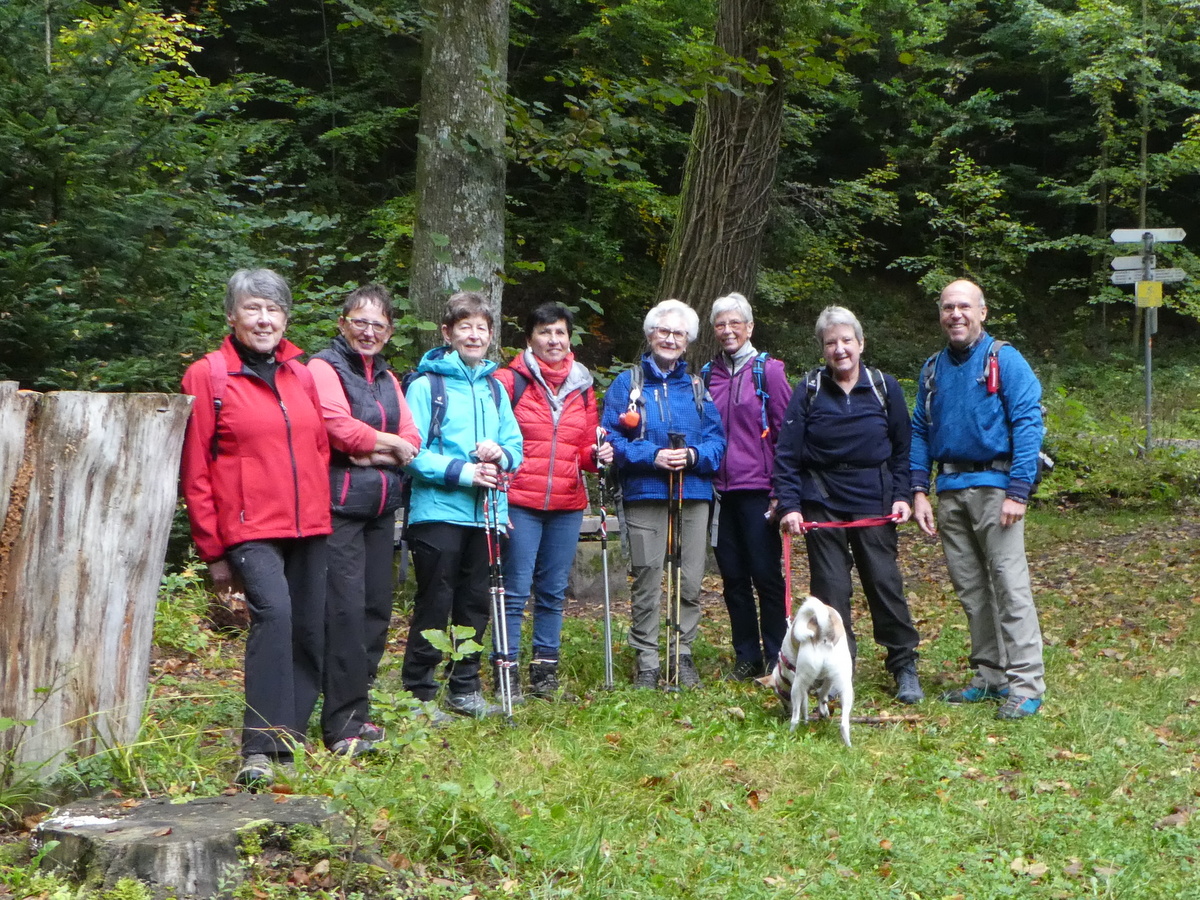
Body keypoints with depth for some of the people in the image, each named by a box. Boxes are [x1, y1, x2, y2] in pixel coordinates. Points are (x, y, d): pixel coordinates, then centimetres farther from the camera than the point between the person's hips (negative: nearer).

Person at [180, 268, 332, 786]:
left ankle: (291, 737, 20)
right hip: (250, 526, -6)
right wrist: (213, 549, -3)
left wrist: (323, 514, 14)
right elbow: (195, 471, -2)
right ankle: (259, 749, -23)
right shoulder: (208, 376, -1)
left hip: (307, 527, 6)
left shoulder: (301, 375, 13)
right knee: (273, 611, -25)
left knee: (310, 631, 6)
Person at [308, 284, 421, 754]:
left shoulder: (387, 379, 19)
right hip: (340, 506, -8)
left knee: (377, 607, 8)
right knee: (346, 608, -12)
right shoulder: (324, 368, -4)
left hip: (381, 508, 8)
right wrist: (392, 443, -3)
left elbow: (412, 440, 9)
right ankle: (342, 724, -9)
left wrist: (374, 452, -10)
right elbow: (341, 429, -17)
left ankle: (358, 709, 19)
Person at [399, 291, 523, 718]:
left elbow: (515, 444, 14)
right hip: (438, 511, -6)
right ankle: (418, 693, 8)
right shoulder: (426, 385, -5)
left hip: (485, 514, 6)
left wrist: (500, 455, -9)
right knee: (434, 605, -2)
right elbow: (411, 452, -11)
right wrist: (460, 472, -18)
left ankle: (465, 689, 24)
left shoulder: (494, 387, 13)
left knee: (475, 603, 13)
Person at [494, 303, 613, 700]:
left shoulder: (582, 386, 14)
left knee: (553, 591, 10)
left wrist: (598, 455, -3)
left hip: (567, 504, 5)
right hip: (521, 502, -5)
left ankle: (545, 669, 17)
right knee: (516, 590, -5)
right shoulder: (509, 381, -1)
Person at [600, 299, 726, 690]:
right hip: (644, 494, -2)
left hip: (694, 494, 3)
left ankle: (683, 654, 18)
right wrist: (652, 456, -16)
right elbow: (612, 438, -3)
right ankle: (647, 662, 6)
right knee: (647, 581, -2)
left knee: (691, 581, 4)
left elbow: (717, 439, 7)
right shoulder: (627, 383, 6)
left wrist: (694, 455, -13)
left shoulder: (697, 387, 14)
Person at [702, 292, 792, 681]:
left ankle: (777, 658, 8)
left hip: (758, 490, -4)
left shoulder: (768, 370, -1)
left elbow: (786, 432, -3)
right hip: (720, 491, 4)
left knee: (766, 574, -2)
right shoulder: (709, 375, 11)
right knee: (733, 576, 7)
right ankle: (746, 657, 17)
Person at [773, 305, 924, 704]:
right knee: (830, 589, 2)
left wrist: (901, 495, -2)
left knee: (885, 583, 1)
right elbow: (787, 452, -1)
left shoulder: (885, 388, 3)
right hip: (823, 503, 0)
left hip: (874, 502, 0)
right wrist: (789, 505, -9)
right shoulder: (809, 390, 0)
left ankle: (905, 669, 13)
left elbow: (903, 447, 8)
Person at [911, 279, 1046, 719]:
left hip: (993, 484, -6)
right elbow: (919, 432, 16)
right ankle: (989, 676, 19)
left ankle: (1026, 684, -6)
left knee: (1010, 584, -9)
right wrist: (919, 491, 5)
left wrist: (1018, 492, -17)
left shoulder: (1005, 360, -4)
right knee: (970, 590, 10)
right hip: (949, 489, 6)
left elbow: (1028, 424, -10)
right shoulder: (933, 369, 14)